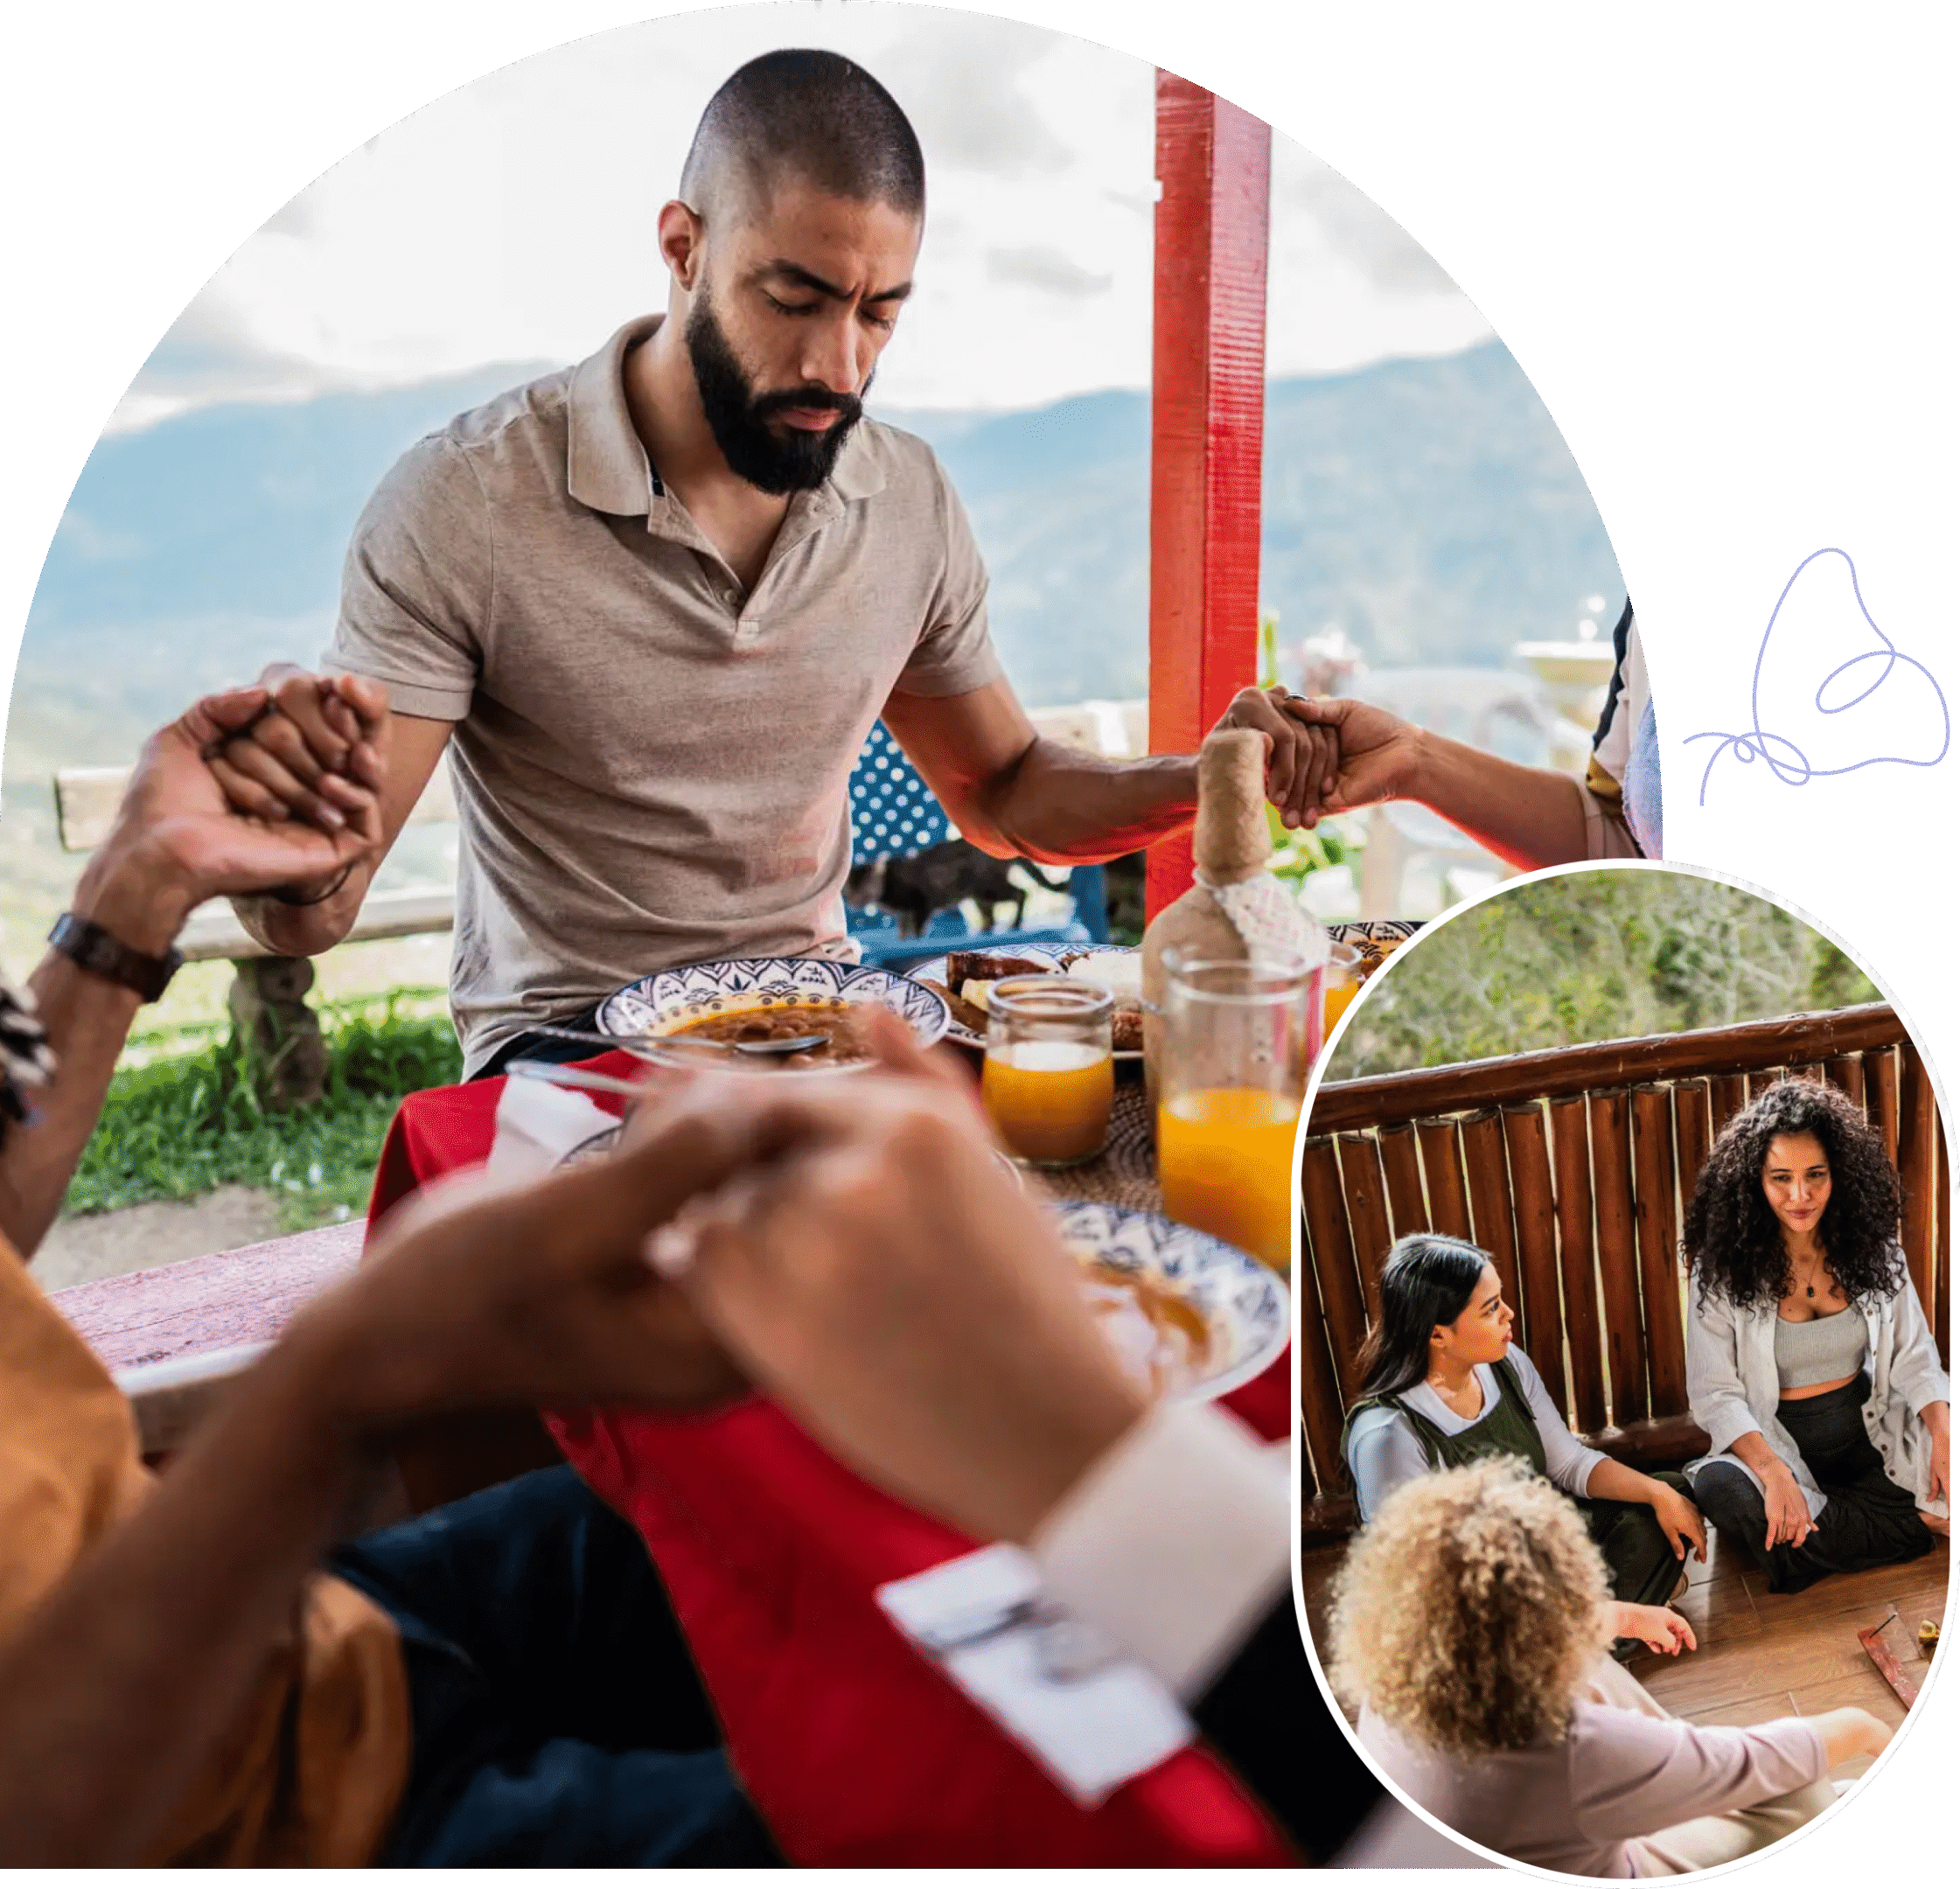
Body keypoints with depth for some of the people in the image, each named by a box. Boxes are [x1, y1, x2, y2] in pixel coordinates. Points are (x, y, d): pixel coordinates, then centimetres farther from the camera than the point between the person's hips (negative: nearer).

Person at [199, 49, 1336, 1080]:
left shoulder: (911, 499, 1)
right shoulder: (465, 503, -14)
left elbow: (1005, 795, 14)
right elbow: (311, 918, -14)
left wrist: (1200, 780, -5)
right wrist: (295, 834, -39)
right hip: (568, 1040, -4)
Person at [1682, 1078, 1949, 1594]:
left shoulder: (1872, 1249, 0)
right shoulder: (1724, 1269, -10)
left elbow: (1913, 1357, 3)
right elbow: (1714, 1393, -12)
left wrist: (1944, 1438, -16)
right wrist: (1773, 1470, -28)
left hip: (1870, 1435, 2)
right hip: (1772, 1444, -2)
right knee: (1721, 1489, -35)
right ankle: (1916, 1526, -17)